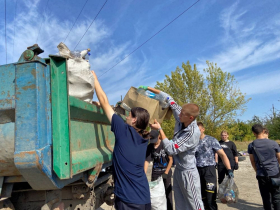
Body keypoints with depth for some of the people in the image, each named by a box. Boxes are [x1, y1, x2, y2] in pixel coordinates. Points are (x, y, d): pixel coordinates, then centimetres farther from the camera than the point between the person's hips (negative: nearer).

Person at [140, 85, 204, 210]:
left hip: (188, 173, -8)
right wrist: (149, 88, -1)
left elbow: (171, 149, -28)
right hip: (178, 170, 8)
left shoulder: (193, 133, -29)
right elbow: (169, 99, -1)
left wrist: (159, 129, -23)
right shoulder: (181, 119, -9)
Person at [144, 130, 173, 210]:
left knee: (168, 193, 3)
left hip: (166, 172, -2)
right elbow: (147, 161, -10)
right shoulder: (150, 147, -7)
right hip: (155, 173, 2)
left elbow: (171, 160, -8)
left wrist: (166, 173, -11)